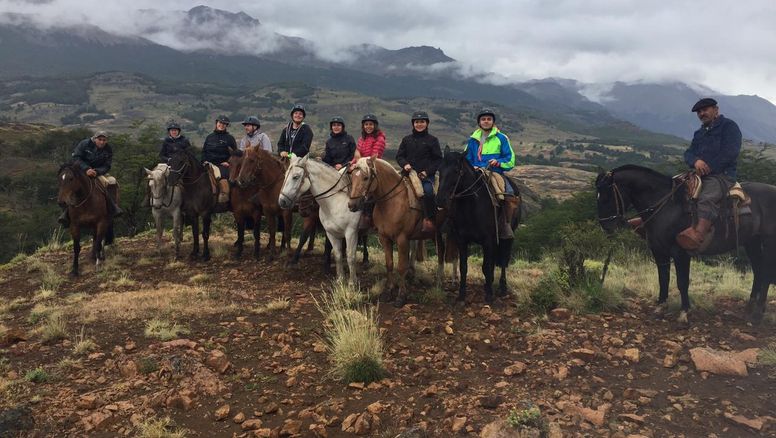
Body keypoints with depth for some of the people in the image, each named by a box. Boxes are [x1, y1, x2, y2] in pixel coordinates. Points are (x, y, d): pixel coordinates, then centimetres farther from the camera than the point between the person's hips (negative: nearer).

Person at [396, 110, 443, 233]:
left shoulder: (432, 140, 9)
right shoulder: (406, 140, 18)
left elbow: (438, 160, 5)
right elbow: (399, 156, 16)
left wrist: (427, 171, -9)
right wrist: (405, 164, -7)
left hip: (427, 175, -4)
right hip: (409, 173, 4)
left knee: (428, 191, -32)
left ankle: (428, 219, -21)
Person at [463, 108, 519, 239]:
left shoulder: (501, 138, 10)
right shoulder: (472, 140, 17)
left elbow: (510, 160, 6)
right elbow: (466, 160, 20)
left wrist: (498, 162, -13)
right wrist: (473, 167, -2)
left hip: (496, 173, -2)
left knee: (510, 198, -28)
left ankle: (505, 227, -17)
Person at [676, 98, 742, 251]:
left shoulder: (729, 126, 4)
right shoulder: (699, 133, 28)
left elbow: (729, 152, -10)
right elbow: (689, 153, 15)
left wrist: (707, 167, -14)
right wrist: (696, 161, -10)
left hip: (722, 174, -9)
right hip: (700, 175, 9)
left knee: (707, 198, -36)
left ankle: (699, 234, -58)